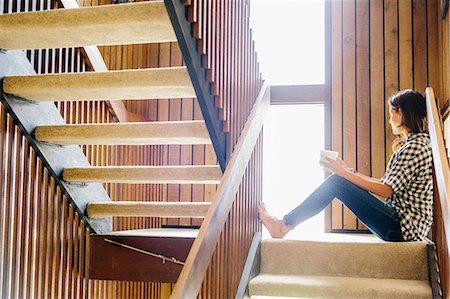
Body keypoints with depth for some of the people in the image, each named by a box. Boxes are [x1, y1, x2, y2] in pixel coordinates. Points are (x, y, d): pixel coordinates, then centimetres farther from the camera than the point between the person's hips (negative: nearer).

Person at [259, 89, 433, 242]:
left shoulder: (416, 145, -13)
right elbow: (386, 184, 15)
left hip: (404, 226, -9)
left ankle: (284, 226, -8)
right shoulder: (410, 143, 19)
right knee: (337, 180, 3)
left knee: (337, 182, -14)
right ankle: (285, 223, 1)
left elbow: (386, 190, -17)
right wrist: (347, 172, 11)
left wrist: (344, 173, -15)